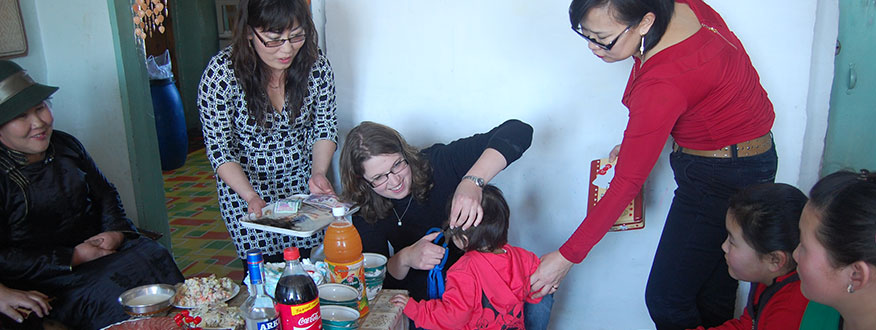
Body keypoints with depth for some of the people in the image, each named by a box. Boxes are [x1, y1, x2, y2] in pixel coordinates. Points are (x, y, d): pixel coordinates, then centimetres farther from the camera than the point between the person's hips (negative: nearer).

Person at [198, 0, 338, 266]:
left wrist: (318, 173, -19)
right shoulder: (221, 74, -22)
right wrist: (251, 196, -28)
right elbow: (219, 149, -16)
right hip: (245, 185, -2)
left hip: (302, 184, 2)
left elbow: (325, 127, -3)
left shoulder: (316, 64, -14)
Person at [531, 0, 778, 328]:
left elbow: (628, 181, -25)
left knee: (667, 301, 0)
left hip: (720, 180, -9)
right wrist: (635, 142, 8)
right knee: (714, 293, 20)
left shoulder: (662, 86, -32)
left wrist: (567, 255, -17)